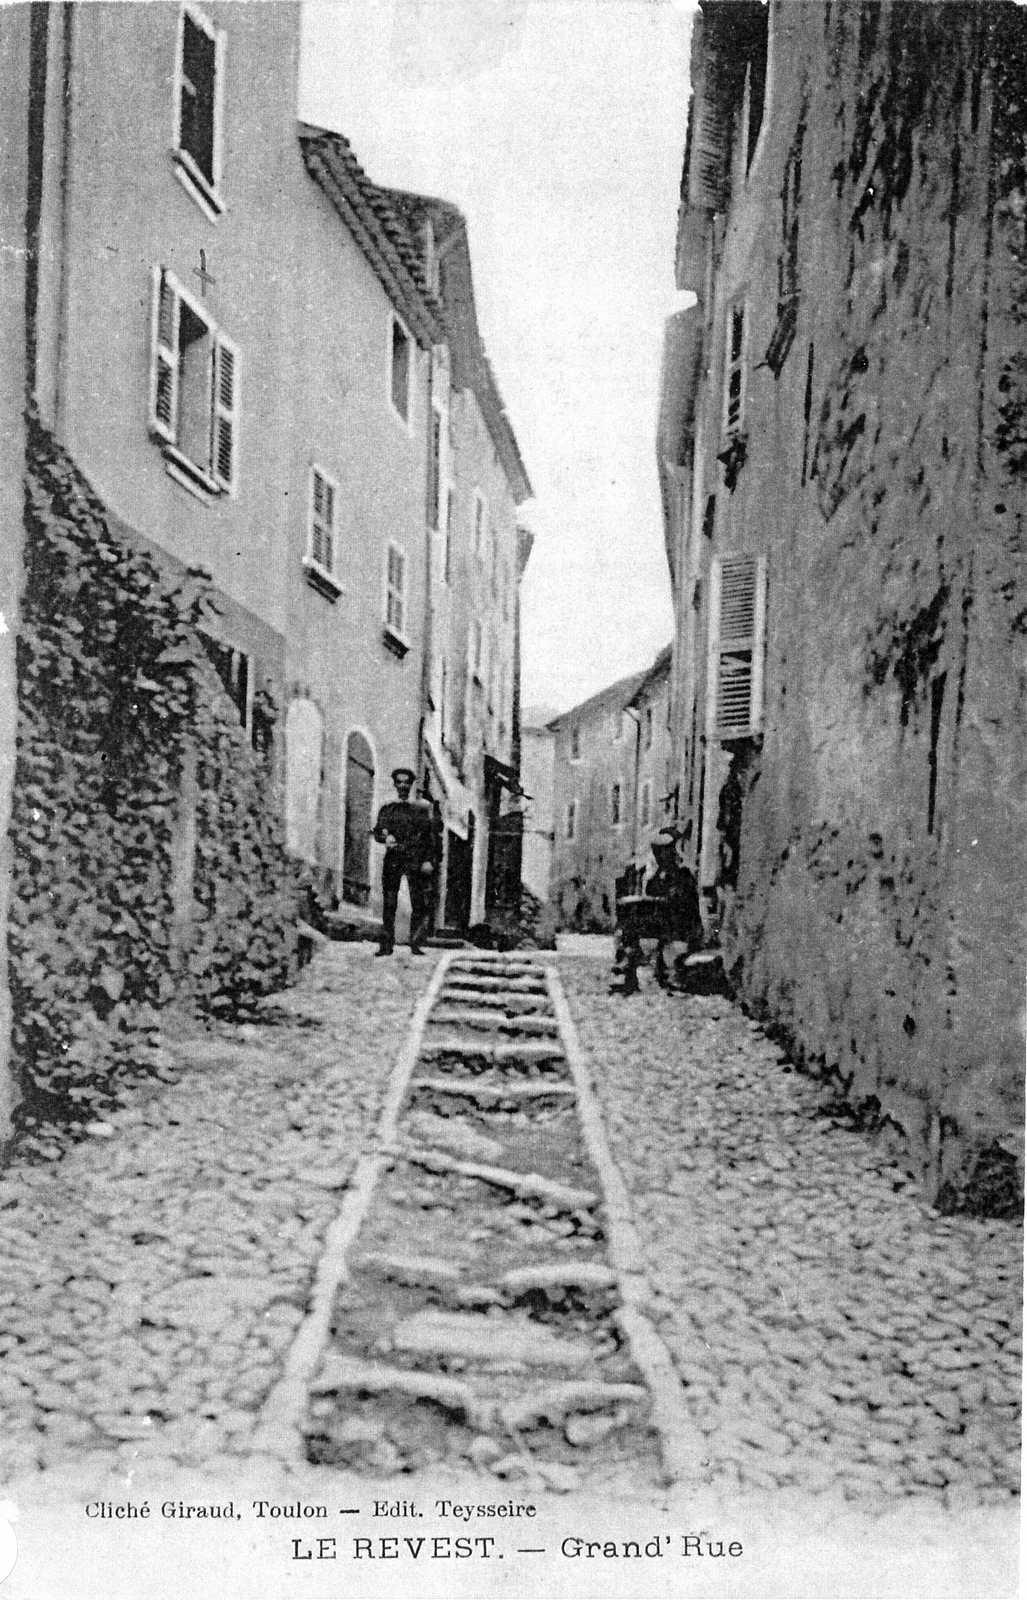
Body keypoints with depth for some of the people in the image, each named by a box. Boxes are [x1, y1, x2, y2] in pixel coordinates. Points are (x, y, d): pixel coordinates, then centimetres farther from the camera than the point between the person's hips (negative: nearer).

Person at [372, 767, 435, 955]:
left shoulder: (422, 807, 8)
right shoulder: (387, 808, 13)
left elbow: (430, 835, 4)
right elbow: (377, 831, 10)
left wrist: (428, 860, -5)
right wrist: (385, 837, -13)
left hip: (416, 859, -1)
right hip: (393, 859, 1)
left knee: (420, 903, -6)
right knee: (389, 904, -1)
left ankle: (416, 945, -1)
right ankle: (387, 945, 3)